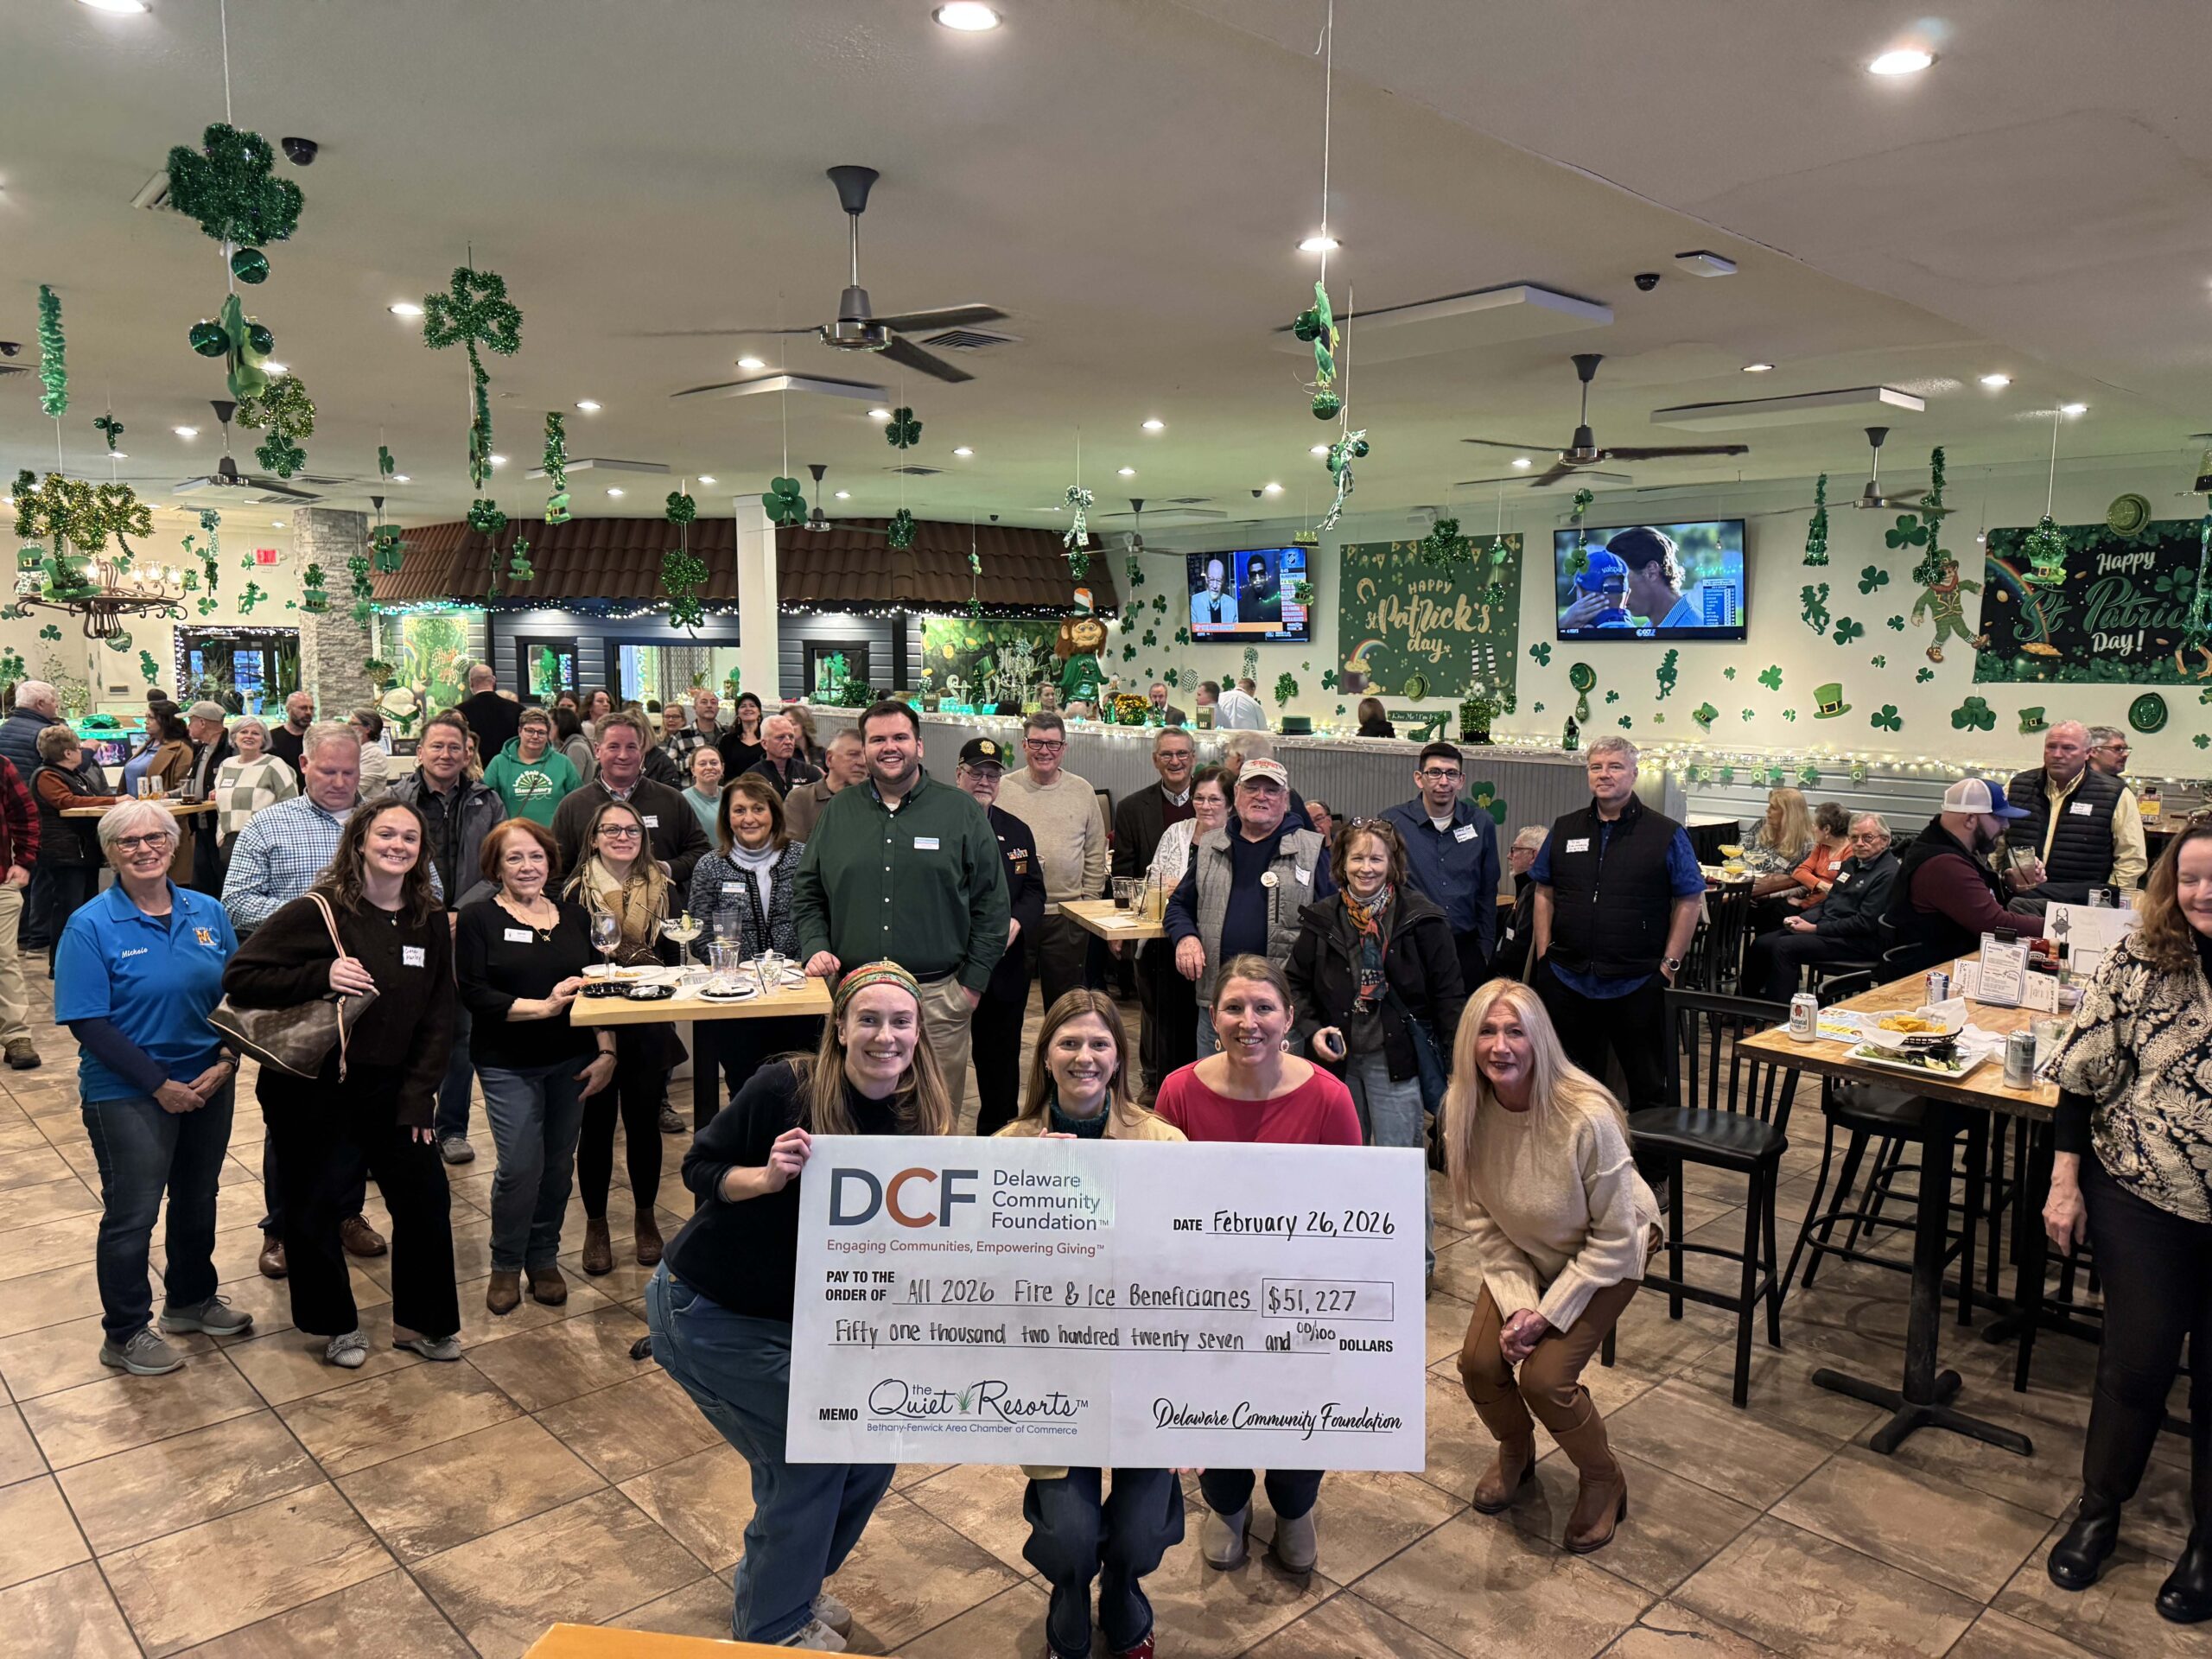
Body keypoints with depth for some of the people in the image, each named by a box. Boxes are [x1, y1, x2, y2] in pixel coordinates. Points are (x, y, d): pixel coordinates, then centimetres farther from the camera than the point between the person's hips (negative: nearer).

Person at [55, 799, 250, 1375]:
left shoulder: (208, 914, 2)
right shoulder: (90, 927, -12)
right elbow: (88, 1023, -15)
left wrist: (225, 1063, -11)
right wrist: (159, 1085, -17)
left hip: (209, 1086, 5)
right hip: (128, 1096, -5)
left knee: (199, 1199, 18)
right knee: (131, 1214, 5)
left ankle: (192, 1300, 39)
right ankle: (125, 1334, 23)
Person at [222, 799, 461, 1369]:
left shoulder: (430, 923, 3)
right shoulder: (319, 912, -12)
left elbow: (438, 1020, 5)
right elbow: (238, 977, -15)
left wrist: (418, 1098, -2)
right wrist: (321, 976, -26)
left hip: (392, 1090, 4)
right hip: (312, 1093, -4)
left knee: (427, 1201, 7)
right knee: (316, 1212, 9)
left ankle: (420, 1321, 27)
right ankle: (337, 1325, 32)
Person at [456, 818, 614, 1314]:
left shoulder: (574, 915, 9)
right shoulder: (478, 920, -2)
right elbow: (473, 993, -12)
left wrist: (607, 1051, -1)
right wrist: (544, 1006, -21)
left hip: (570, 1062, 3)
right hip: (508, 1065, -3)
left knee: (559, 1165, 9)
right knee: (521, 1167, -6)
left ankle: (544, 1259, 27)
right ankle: (505, 1265, 16)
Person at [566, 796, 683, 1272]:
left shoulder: (663, 888, 4)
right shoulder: (576, 892, -1)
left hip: (649, 1025, 1)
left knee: (644, 1120, 10)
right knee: (596, 1122, 6)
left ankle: (645, 1216, 28)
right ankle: (595, 1223, 22)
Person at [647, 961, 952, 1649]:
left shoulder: (918, 1121, -9)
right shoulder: (785, 1089, -23)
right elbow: (698, 1167, -13)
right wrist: (765, 1176, -31)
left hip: (803, 1315, 6)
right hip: (705, 1309, -6)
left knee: (876, 1443, 4)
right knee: (809, 1450, -8)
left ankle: (785, 1577, 32)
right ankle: (770, 1625, 19)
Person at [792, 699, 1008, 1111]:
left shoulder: (961, 811, 2)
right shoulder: (838, 813, 10)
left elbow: (991, 902, 1)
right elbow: (807, 893, 16)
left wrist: (974, 980, -3)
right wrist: (815, 948, 0)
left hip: (938, 995, -2)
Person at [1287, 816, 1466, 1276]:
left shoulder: (1421, 918, -7)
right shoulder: (1322, 919, 2)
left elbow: (1448, 994, -4)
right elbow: (1295, 983, 11)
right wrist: (1312, 1031, -5)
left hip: (1397, 1059, -3)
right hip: (1338, 1057, 4)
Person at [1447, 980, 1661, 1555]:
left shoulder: (1587, 1117, -34)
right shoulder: (1466, 1111, -20)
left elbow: (1613, 1237, -24)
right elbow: (1483, 1223, -9)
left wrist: (1549, 1313, -22)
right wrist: (1517, 1303, -19)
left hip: (1606, 1254, -4)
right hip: (1525, 1254, 4)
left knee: (1544, 1376, -18)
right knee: (1480, 1361, -10)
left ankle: (1603, 1480, 15)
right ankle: (1515, 1453, 25)